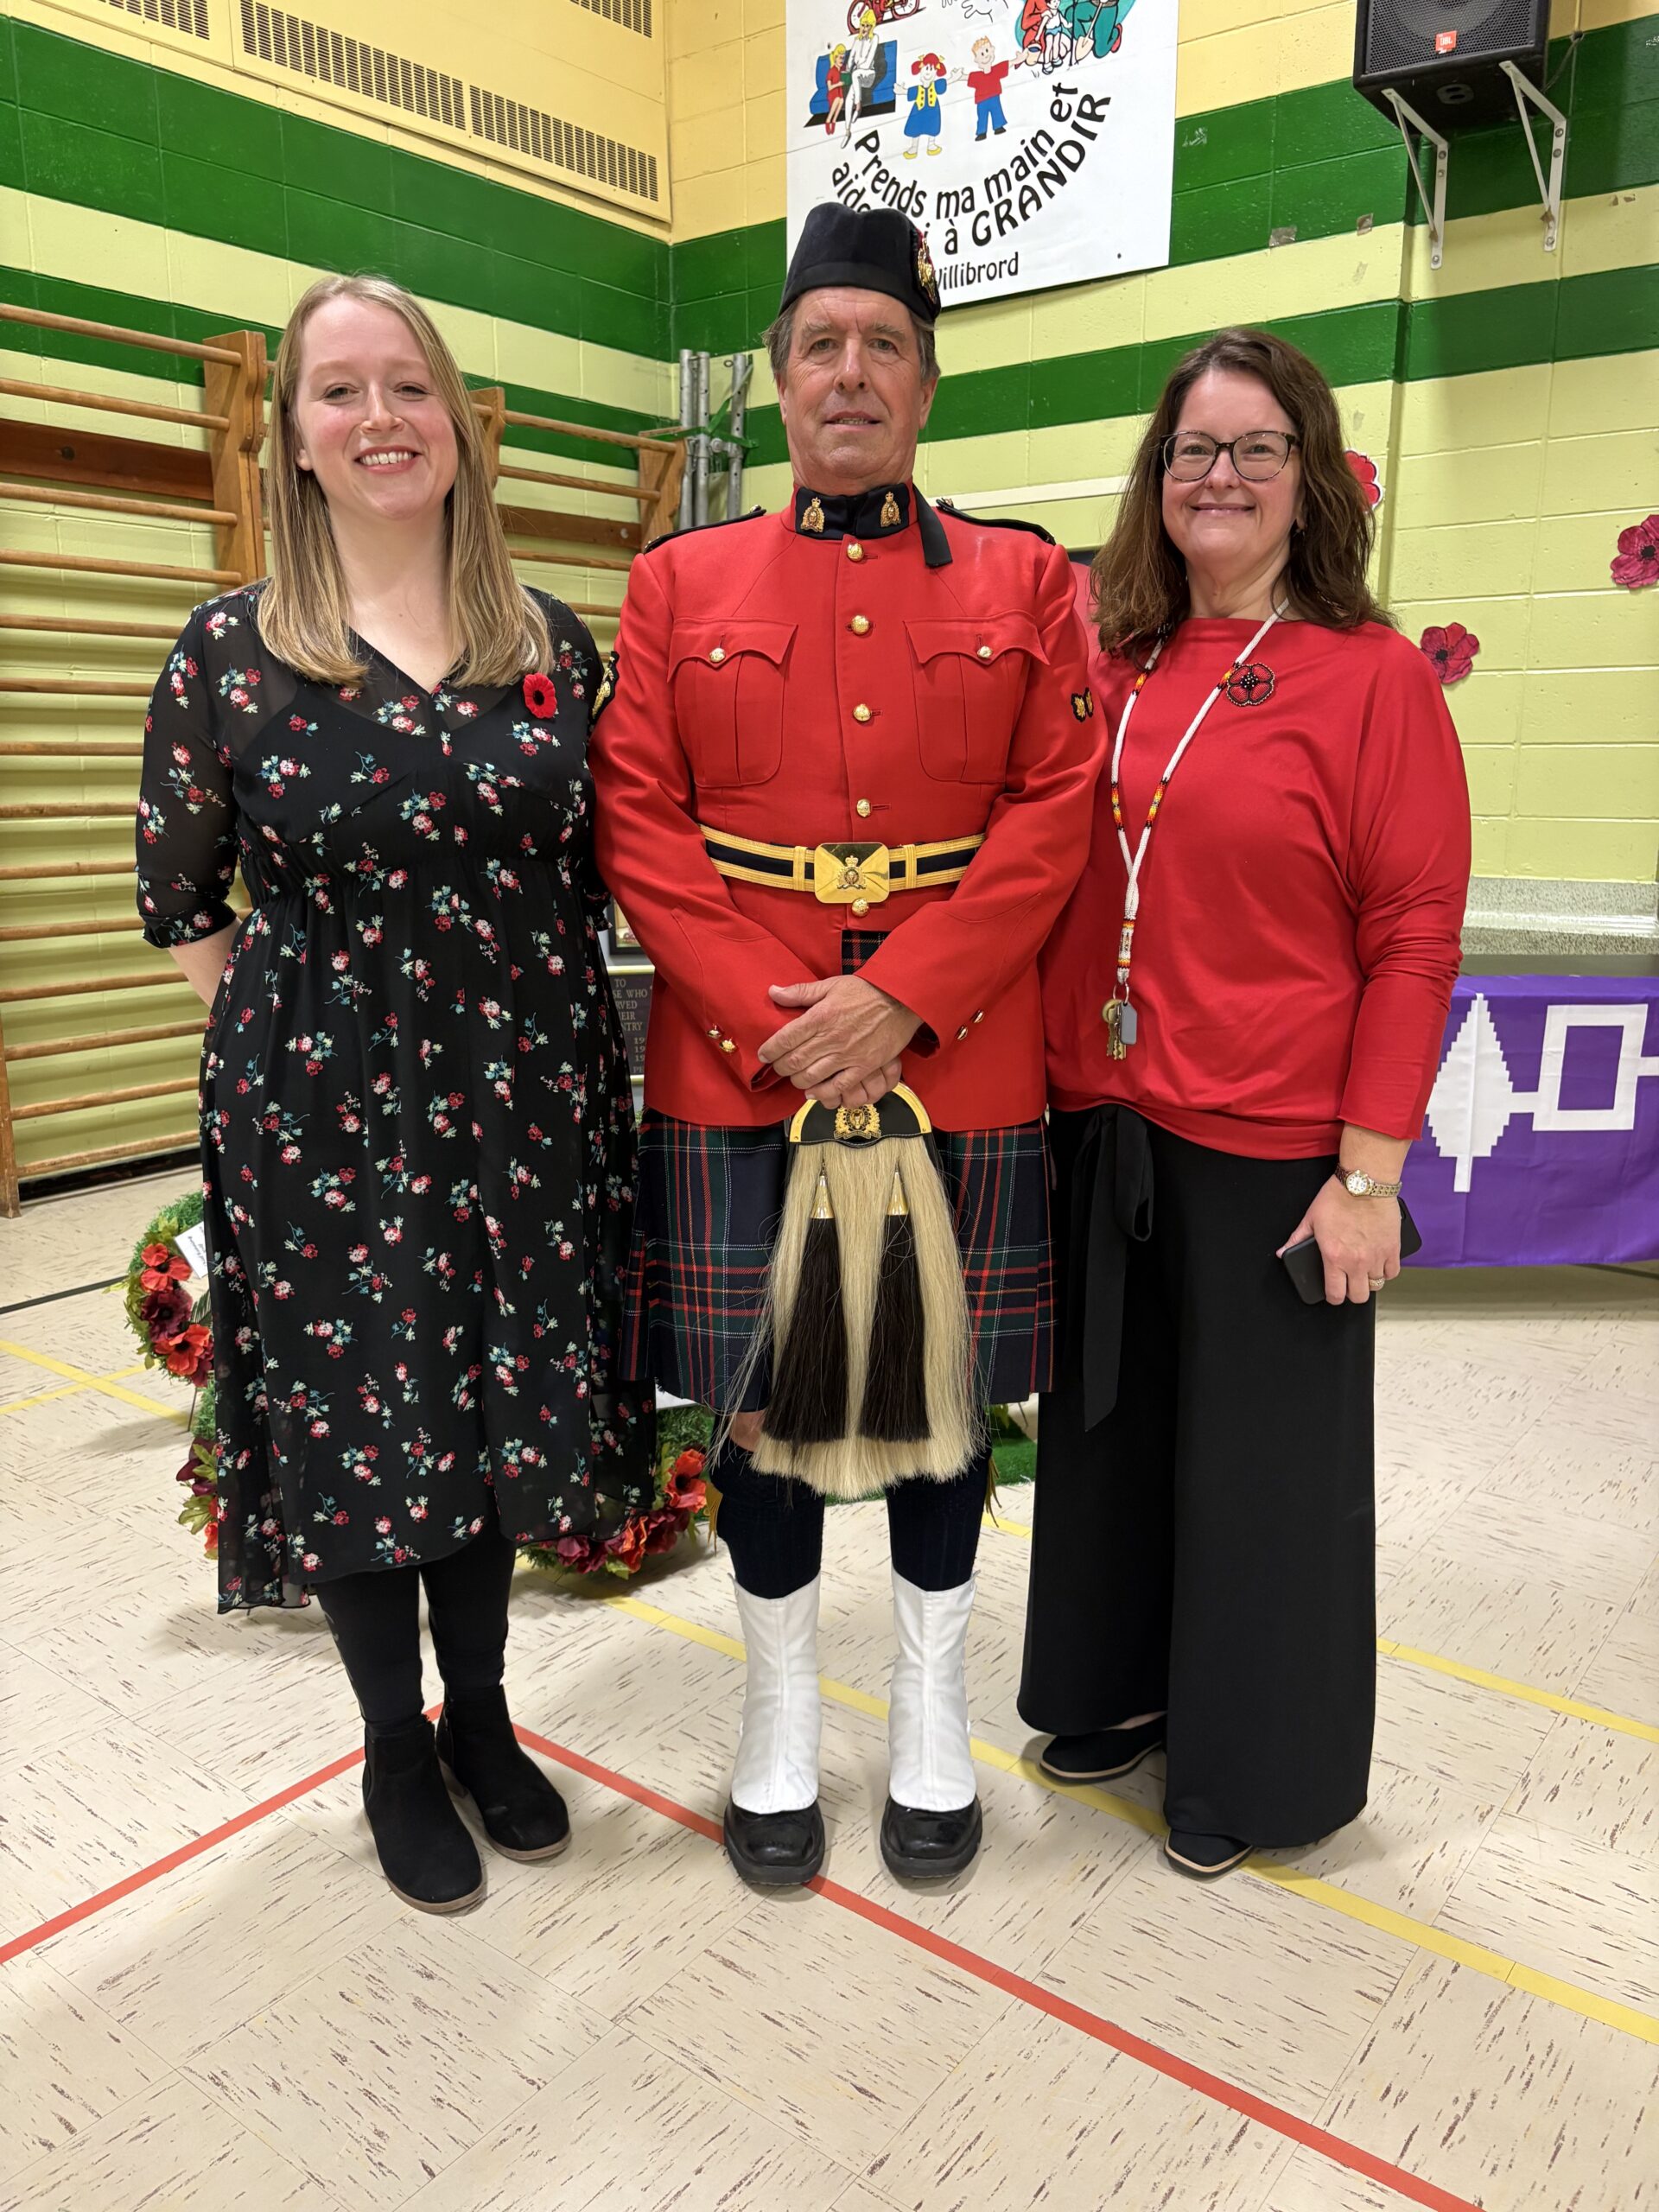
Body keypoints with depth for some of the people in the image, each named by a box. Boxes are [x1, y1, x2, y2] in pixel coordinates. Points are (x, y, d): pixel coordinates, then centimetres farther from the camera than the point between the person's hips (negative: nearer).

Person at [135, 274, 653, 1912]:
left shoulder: (552, 644, 4)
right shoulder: (230, 651, -4)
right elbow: (177, 903, 4)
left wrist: (529, 1035, 5)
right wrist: (289, 1038, -1)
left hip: (525, 1103, 3)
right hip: (324, 1116, -2)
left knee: (503, 1413, 14)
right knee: (352, 1428, 9)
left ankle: (480, 1715, 38)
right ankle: (397, 1752, 33)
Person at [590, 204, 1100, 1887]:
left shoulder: (1027, 583, 7)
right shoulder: (680, 585, 7)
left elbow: (1056, 814, -3)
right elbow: (640, 824, -1)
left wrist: (900, 1000, -15)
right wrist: (774, 1022, -12)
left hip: (959, 1063, 0)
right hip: (737, 1068, 0)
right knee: (760, 1389, 9)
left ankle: (931, 1707, 32)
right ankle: (779, 1715, 31)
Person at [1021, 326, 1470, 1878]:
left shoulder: (1373, 677, -7)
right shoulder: (1103, 669, 6)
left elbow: (1414, 938, -9)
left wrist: (1368, 1172, -13)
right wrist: (1039, 1087, 4)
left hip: (1270, 1150, -4)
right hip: (1097, 1128, 5)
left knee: (1264, 1458, 11)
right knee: (1113, 1428, 18)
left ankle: (1253, 1763, 34)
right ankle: (1120, 1690, 43)